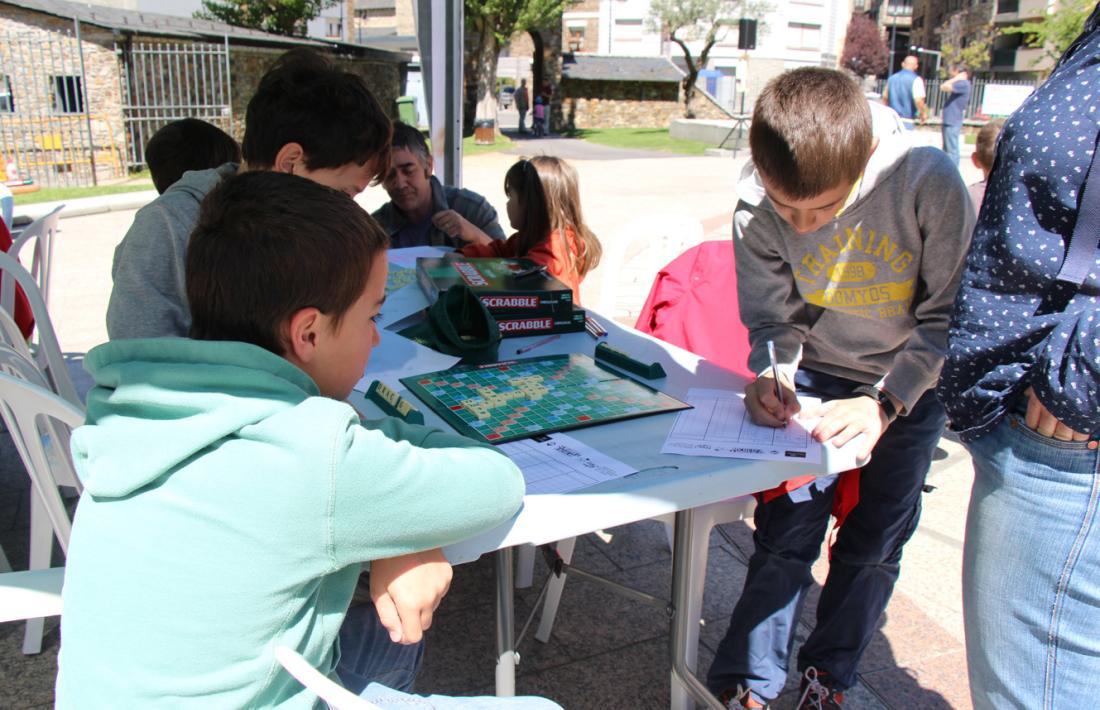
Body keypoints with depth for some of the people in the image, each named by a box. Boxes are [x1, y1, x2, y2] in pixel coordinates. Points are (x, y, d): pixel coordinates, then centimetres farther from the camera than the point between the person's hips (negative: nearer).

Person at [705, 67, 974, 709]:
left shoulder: (930, 181, -29)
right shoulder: (756, 204, -23)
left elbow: (947, 315, -18)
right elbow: (773, 318, -9)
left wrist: (884, 402, -28)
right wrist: (771, 377, -28)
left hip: (911, 383, 0)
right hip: (814, 376, 1)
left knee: (873, 543, 8)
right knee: (786, 530, -1)